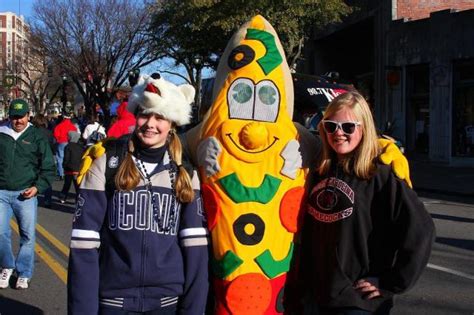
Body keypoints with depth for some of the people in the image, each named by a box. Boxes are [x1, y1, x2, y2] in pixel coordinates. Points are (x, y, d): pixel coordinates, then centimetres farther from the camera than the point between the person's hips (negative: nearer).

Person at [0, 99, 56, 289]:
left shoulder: (37, 138, 3)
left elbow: (48, 168, 6)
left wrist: (37, 187, -6)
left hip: (26, 195, -1)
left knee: (28, 236, 2)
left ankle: (24, 274, 16)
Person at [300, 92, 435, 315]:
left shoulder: (382, 176, -11)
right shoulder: (320, 174, 5)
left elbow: (420, 230, -17)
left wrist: (390, 284, -13)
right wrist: (306, 278, 8)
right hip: (315, 297, 5)